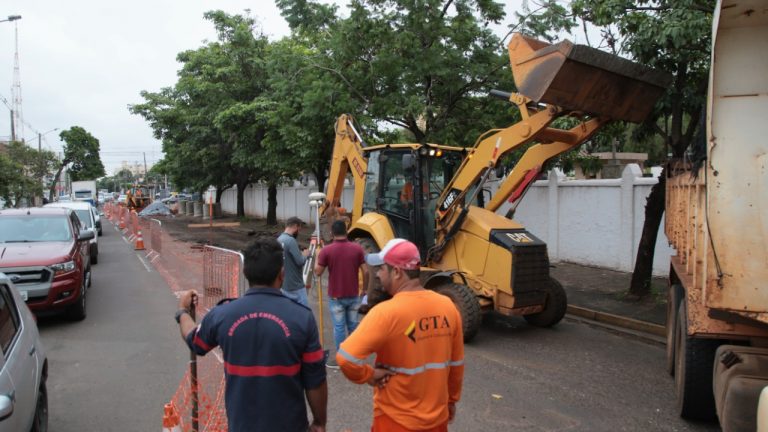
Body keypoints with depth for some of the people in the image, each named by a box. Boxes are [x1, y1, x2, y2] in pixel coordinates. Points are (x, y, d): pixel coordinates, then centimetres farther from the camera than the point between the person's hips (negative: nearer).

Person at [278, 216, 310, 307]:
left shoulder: (279, 240, 8)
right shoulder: (290, 240, -19)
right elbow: (300, 261, -21)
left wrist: (301, 254, 9)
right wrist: (305, 254, -3)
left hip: (284, 285, 9)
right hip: (296, 286, -9)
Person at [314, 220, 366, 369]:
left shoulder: (326, 250, -13)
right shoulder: (357, 248, -7)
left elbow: (318, 272, -6)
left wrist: (317, 258, 11)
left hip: (336, 296, -3)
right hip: (353, 295, 3)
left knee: (339, 327, 5)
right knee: (353, 325, 16)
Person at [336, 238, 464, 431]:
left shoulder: (387, 312, -24)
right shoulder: (447, 306, -7)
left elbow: (346, 358, -31)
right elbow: (456, 363, 4)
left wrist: (369, 375, -12)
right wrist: (452, 399, 19)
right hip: (437, 417, 5)